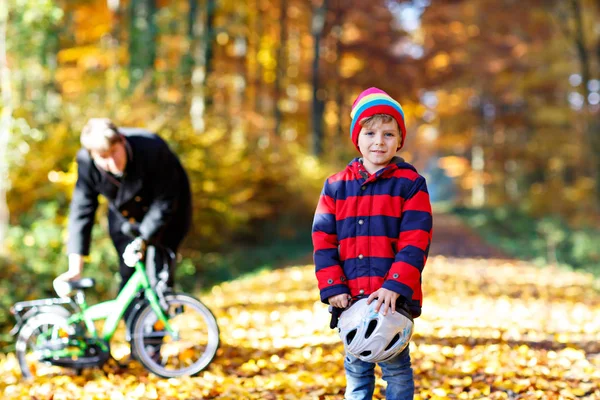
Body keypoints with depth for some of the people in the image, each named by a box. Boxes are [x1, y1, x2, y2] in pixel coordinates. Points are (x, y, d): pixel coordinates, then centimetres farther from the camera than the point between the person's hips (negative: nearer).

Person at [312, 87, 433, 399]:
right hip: (351, 298, 3)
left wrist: (395, 287, -18)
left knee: (396, 368, 4)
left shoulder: (410, 183, 0)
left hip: (394, 297, -3)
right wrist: (332, 287, -6)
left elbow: (415, 242, -7)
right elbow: (323, 239, 5)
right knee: (356, 371, 11)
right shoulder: (336, 186, 8)